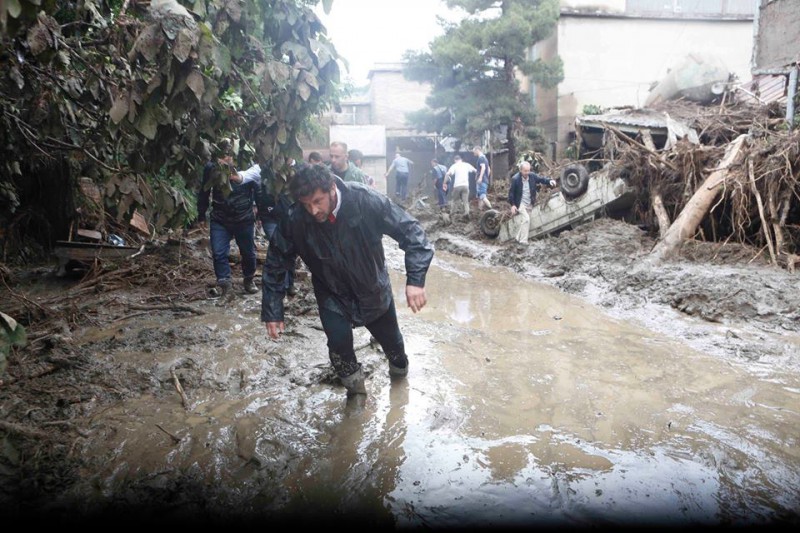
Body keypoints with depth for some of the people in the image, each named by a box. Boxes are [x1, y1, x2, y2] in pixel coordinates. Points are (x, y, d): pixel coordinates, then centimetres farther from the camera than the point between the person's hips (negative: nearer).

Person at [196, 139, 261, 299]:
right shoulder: (210, 167, -7)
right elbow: (204, 191, 5)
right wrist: (201, 215, 12)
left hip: (244, 218, -1)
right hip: (220, 219, 1)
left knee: (248, 251, 13)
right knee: (219, 252, -7)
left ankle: (249, 279, 37)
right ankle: (224, 283, 5)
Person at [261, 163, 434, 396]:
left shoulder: (366, 200, -32)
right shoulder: (294, 222, -26)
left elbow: (410, 230, -25)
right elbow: (275, 266, -12)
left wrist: (415, 279, -35)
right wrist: (272, 312, -11)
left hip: (374, 290, 1)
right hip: (332, 295, 0)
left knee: (392, 340, 18)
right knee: (339, 342, -19)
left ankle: (399, 367, 56)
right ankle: (355, 388, 15)